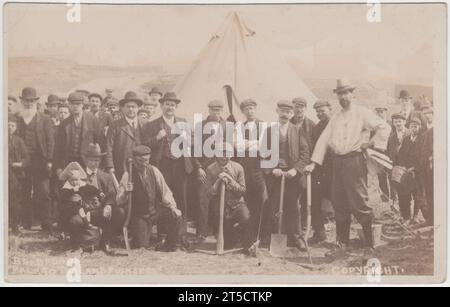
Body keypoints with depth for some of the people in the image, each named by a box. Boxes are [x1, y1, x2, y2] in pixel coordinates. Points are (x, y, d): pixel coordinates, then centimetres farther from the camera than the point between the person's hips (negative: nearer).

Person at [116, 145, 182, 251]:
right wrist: (126, 192, -36)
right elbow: (119, 201, -15)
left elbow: (164, 191, 3)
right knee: (142, 247, -14)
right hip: (139, 216, -3)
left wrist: (172, 206, -11)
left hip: (156, 210, 3)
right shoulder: (129, 175, -12)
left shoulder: (154, 171, -3)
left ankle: (170, 246, 1)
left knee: (176, 216, -23)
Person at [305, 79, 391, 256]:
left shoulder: (362, 113, 1)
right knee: (339, 205, 8)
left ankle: (369, 245, 3)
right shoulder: (335, 119, 16)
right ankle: (342, 244, 18)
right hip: (338, 162, 6)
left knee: (359, 203, -8)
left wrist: (371, 143, -7)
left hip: (355, 161, -6)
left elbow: (384, 127, -4)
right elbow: (324, 140, 12)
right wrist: (314, 162, 5)